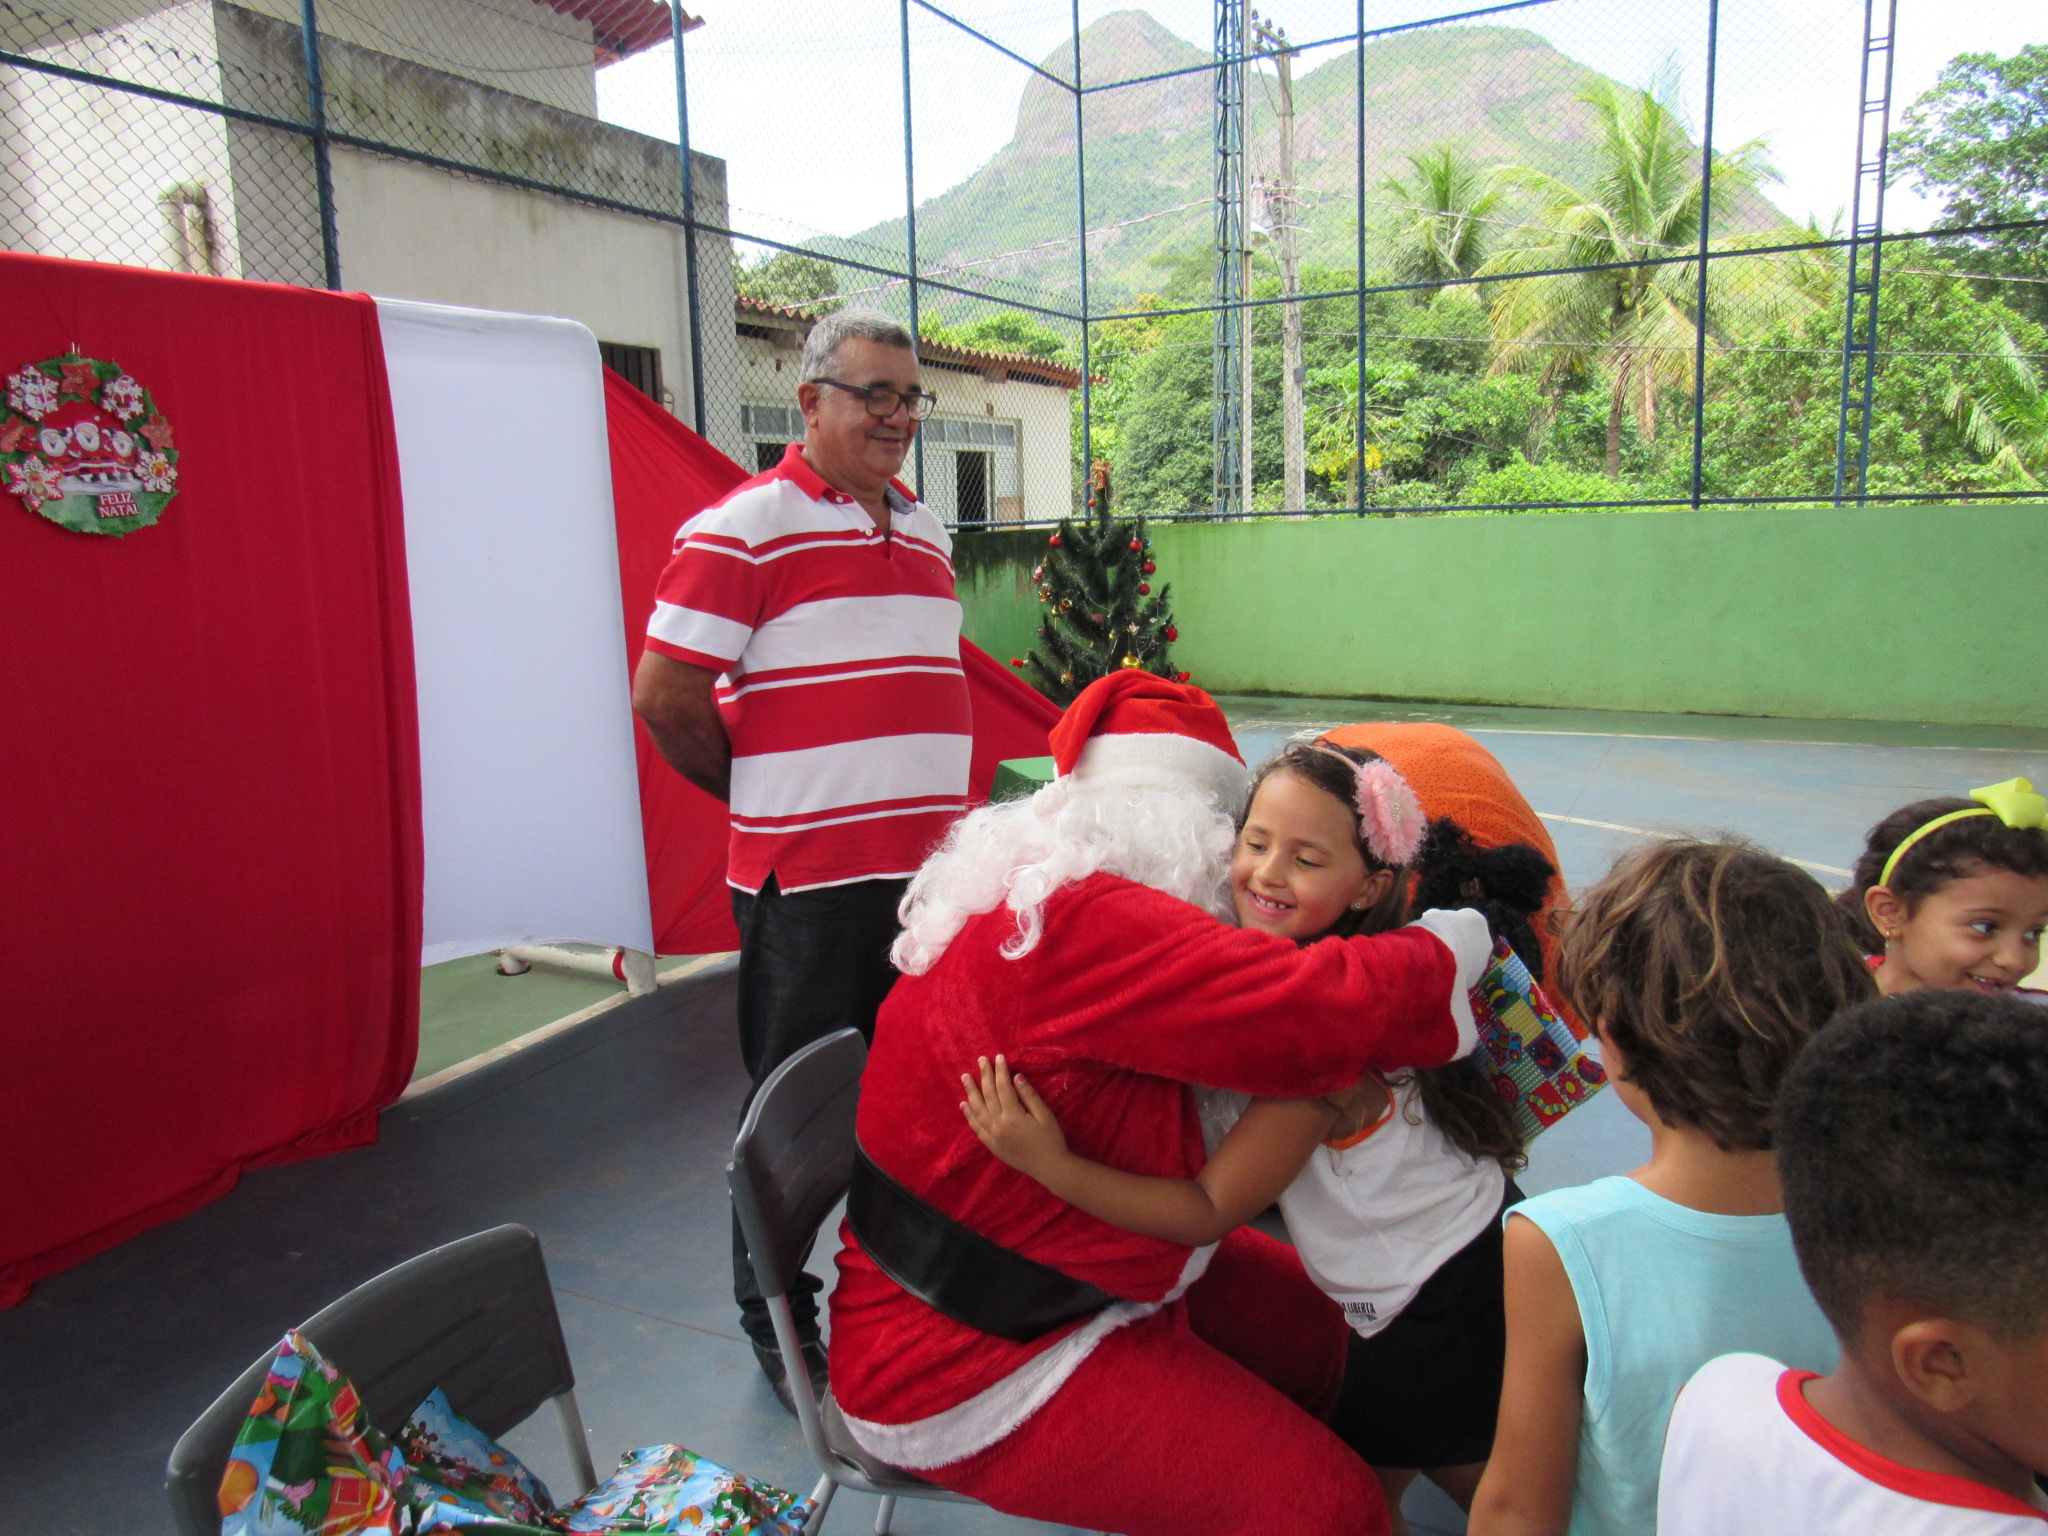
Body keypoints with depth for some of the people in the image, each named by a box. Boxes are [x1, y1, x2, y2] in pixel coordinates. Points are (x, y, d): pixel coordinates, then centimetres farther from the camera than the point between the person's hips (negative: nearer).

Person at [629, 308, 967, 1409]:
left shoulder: (927, 532, 14)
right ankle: (777, 1320, 27)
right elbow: (665, 696, -12)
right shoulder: (742, 527, -9)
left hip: (931, 866, 7)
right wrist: (760, 794, -1)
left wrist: (941, 822, 15)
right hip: (808, 877, -7)